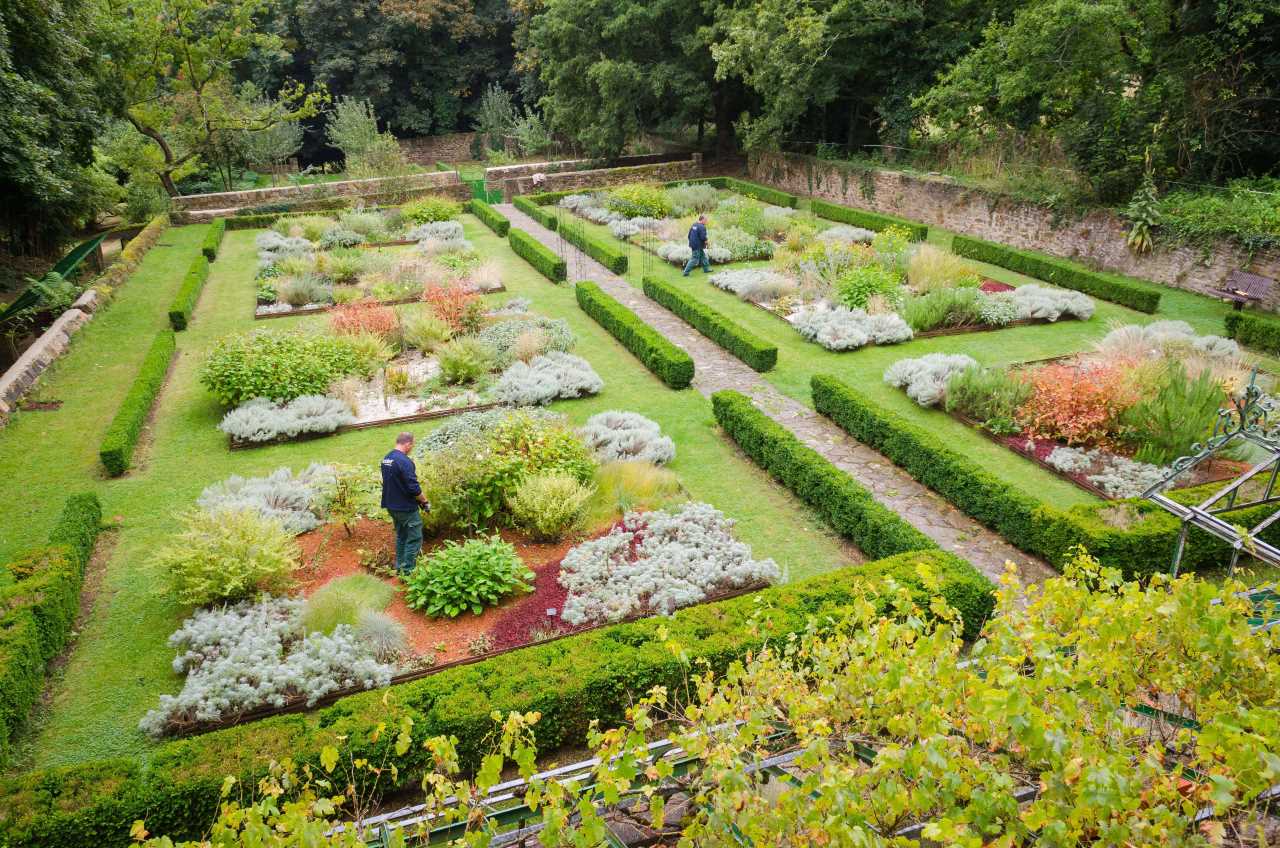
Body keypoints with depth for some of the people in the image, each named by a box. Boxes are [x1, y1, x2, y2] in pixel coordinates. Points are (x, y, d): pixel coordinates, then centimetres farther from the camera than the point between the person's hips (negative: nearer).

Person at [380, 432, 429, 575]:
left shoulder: (386, 459, 6)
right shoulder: (404, 461, -22)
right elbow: (414, 488, -23)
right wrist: (425, 501, -7)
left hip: (392, 506, 9)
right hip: (407, 508, -9)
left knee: (400, 536, 21)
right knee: (414, 539, 1)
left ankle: (399, 567, 28)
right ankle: (408, 571, 2)